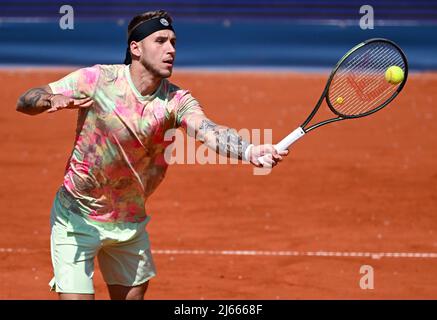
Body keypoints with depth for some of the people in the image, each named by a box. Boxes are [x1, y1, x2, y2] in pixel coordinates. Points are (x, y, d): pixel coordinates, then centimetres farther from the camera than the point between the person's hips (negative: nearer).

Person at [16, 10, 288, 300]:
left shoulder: (176, 101, -11)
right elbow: (24, 102, -9)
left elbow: (208, 131, -32)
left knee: (133, 295, 12)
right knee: (76, 296, -12)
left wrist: (250, 151, -54)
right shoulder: (97, 79, -14)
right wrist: (52, 99, -34)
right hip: (77, 219, -3)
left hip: (131, 223, 4)